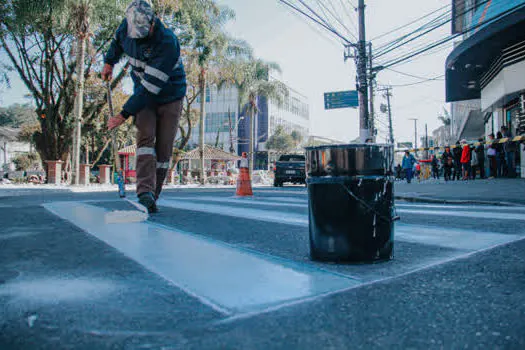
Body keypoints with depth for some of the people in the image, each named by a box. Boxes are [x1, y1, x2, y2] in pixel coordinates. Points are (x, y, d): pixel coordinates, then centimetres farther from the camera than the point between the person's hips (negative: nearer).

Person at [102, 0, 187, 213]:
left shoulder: (168, 43, -30)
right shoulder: (127, 27, -11)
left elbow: (151, 86, -32)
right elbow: (118, 39, 20)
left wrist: (124, 114, -31)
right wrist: (109, 61, 11)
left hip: (170, 97, -3)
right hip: (142, 96, 4)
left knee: (164, 147, -6)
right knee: (145, 136, -18)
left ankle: (152, 197, 6)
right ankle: (145, 193, -28)